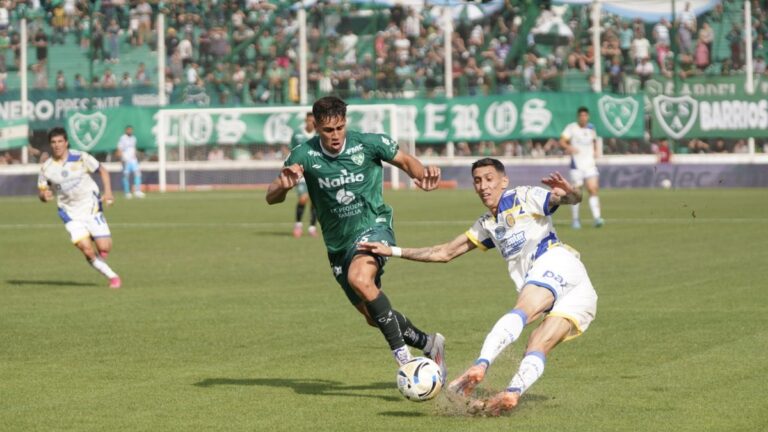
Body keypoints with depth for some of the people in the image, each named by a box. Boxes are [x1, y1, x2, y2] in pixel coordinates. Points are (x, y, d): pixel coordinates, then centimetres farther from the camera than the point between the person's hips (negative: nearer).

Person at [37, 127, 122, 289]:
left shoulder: (80, 158, -8)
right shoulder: (46, 168, -3)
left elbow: (102, 170, 3)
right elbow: (42, 192, 7)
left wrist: (108, 191, -11)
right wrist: (44, 195, -18)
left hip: (91, 208, -1)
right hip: (70, 214, 1)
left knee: (104, 248, -9)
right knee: (87, 251, -13)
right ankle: (112, 276, 7)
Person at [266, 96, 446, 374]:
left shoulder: (368, 144, -12)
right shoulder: (304, 155, -9)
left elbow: (405, 160, 3)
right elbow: (271, 198, -7)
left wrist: (422, 174, -20)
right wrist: (284, 186, -30)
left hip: (374, 227, -5)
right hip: (338, 243, 5)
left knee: (359, 279, -36)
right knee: (373, 316, 12)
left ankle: (403, 356, -29)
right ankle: (429, 345, 36)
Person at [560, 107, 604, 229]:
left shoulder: (591, 128, 11)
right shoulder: (571, 128, -3)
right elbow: (562, 142, -11)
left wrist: (595, 150, 10)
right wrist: (569, 147, -30)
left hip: (590, 164, 3)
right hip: (576, 165, -3)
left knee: (593, 190, -11)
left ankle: (597, 217, -18)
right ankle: (575, 220, 11)